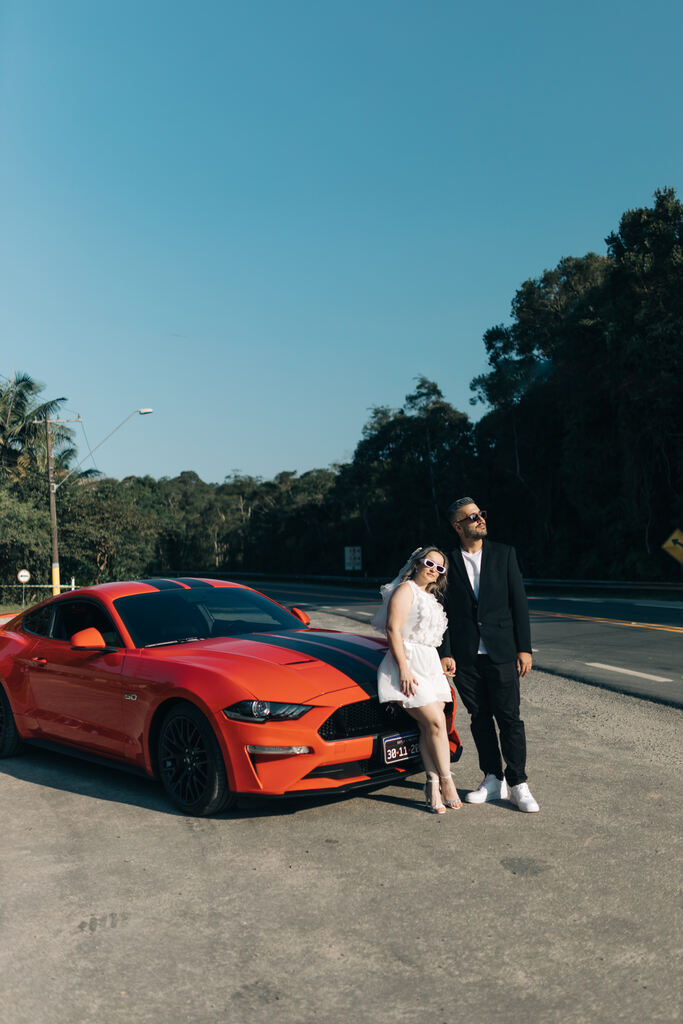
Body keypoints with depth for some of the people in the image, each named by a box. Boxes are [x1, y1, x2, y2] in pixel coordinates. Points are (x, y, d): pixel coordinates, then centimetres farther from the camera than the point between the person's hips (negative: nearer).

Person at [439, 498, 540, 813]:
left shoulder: (504, 554, 3)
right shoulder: (448, 561, 2)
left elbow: (519, 603, 2)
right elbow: (442, 612, 4)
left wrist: (524, 648, -3)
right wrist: (444, 653, -2)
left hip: (501, 653, -1)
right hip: (465, 656, 1)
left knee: (509, 719, 0)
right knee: (480, 719, 10)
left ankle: (518, 784, 10)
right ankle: (493, 780, 23)